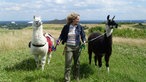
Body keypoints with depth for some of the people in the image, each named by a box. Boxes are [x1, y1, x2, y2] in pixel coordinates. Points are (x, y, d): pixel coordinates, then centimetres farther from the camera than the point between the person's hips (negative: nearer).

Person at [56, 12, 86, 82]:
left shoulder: (80, 27, -2)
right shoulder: (66, 27, -6)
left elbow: (83, 36, 3)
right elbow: (62, 35, 1)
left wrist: (84, 41, -17)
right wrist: (59, 40, -18)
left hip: (77, 47, 2)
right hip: (68, 47, -2)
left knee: (77, 63, 14)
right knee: (68, 63, -3)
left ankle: (76, 76, 34)